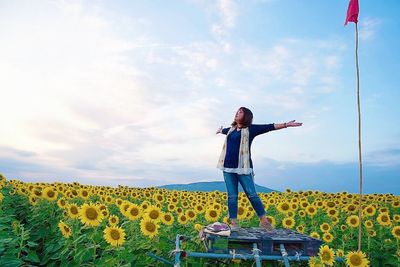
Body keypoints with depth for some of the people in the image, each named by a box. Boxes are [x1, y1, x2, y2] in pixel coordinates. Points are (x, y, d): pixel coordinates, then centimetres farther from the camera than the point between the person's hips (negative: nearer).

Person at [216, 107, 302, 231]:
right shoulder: (231, 129, 16)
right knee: (232, 196, 5)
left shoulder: (250, 129, 0)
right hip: (228, 167, 5)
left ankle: (264, 221, 10)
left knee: (252, 194, -5)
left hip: (243, 167, -4)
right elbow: (225, 130, 40)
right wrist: (220, 130, 62)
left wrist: (286, 124, -19)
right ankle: (233, 224, 12)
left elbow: (269, 127, -9)